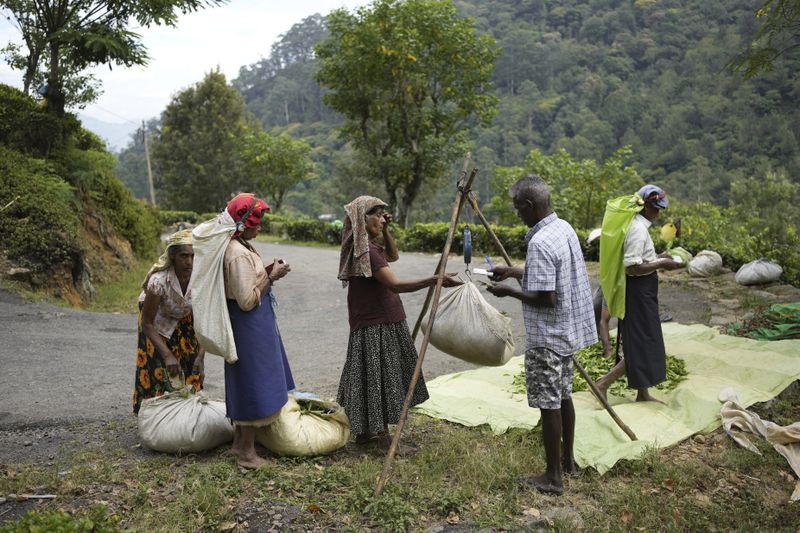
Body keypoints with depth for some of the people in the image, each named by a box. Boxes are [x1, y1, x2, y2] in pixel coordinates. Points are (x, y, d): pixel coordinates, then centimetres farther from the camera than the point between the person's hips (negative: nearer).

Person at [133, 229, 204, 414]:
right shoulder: (159, 280, -37)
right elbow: (147, 323, -26)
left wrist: (200, 355, -27)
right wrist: (168, 356, -32)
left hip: (184, 319, 3)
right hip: (158, 319, -3)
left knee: (191, 370, 4)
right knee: (159, 370, -4)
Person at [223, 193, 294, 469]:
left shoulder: (240, 247, 9)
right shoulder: (239, 254, -22)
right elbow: (247, 300, -24)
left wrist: (267, 271, 6)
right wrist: (272, 277, -16)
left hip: (252, 323, 11)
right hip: (251, 324, -11)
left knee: (246, 384, 19)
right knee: (254, 383, -1)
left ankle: (239, 441, 33)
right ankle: (246, 451, 11)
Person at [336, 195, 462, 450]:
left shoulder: (367, 247, 11)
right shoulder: (366, 250, -20)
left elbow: (393, 255, 27)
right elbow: (395, 284, -27)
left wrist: (385, 231, 12)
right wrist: (435, 280, -30)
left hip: (379, 322, 10)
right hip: (377, 326, -10)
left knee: (371, 379, 15)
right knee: (380, 378, -3)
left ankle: (365, 432, 25)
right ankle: (383, 438, 7)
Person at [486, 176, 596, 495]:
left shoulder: (540, 243, -25)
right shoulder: (565, 228, 6)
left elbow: (545, 298, -26)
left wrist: (509, 291, -13)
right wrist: (516, 272, 17)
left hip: (547, 337, -10)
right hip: (567, 330, 10)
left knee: (549, 403, 0)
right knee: (563, 395, 19)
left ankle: (553, 477, 11)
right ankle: (567, 460, 32)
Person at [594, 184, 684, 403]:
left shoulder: (636, 225, 11)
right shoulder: (638, 229, -20)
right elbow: (633, 267, -26)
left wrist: (657, 258, 13)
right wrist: (661, 265, -16)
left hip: (641, 293, 10)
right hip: (639, 292, -10)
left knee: (642, 343, 16)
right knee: (641, 344, -4)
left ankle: (643, 393, 25)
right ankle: (604, 383, -1)